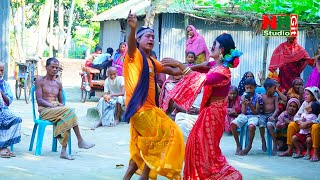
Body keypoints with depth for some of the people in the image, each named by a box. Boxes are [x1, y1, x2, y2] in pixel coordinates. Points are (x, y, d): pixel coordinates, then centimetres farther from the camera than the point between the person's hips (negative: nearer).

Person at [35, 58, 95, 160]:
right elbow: (39, 100, -7)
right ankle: (80, 141, -25)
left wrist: (61, 106, -1)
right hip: (44, 110, -5)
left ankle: (64, 150, -38)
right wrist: (53, 106, -19)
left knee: (66, 118, -32)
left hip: (57, 109, 5)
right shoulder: (40, 81, 4)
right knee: (70, 111, -29)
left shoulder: (58, 84, 21)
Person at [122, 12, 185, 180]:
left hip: (148, 108, 9)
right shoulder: (135, 55, -5)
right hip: (140, 108, -9)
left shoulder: (151, 61, 19)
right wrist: (132, 29, -49)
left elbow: (171, 70, 32)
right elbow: (130, 45, -29)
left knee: (143, 148, 15)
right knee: (157, 142, -3)